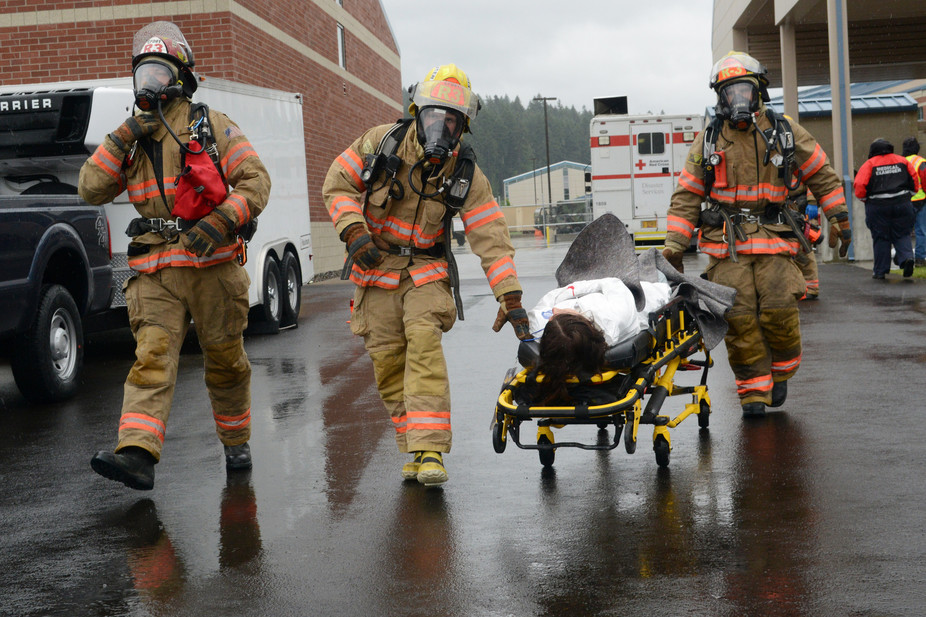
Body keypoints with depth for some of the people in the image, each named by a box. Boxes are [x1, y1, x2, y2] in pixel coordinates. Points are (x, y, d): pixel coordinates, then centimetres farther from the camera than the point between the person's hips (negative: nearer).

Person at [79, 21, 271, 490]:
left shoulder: (211, 126, 2)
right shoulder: (132, 137, 14)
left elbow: (256, 181, -4)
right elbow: (91, 189, 6)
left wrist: (220, 222, -19)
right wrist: (121, 138, -5)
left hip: (211, 263, -2)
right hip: (156, 272, 2)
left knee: (225, 360, 8)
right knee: (152, 358, -12)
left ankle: (235, 443, 28)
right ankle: (136, 456, -24)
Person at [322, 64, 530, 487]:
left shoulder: (466, 175, -10)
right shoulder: (380, 143, -9)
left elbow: (491, 237, -13)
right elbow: (337, 184, -3)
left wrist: (510, 296, -19)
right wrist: (354, 231, -20)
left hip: (425, 270, -1)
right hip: (375, 268, 1)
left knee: (424, 345, -22)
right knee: (388, 362, -2)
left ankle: (430, 451, -23)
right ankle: (414, 449, 10)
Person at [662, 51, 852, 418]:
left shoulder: (786, 133, 9)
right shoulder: (708, 141, 8)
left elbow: (821, 175, 17)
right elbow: (687, 196, 7)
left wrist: (839, 217, 11)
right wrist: (674, 245, 1)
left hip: (773, 238, 0)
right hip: (726, 243, 0)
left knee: (779, 312, -11)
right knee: (738, 317, -8)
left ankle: (780, 373, 16)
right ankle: (754, 390, 3)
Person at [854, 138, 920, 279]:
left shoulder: (869, 164, 0)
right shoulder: (902, 161, 9)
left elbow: (859, 185, -9)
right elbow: (915, 179, 7)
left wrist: (865, 199, 8)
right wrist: (909, 194, 19)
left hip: (877, 206, -2)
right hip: (902, 203, 2)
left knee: (880, 238, 5)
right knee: (902, 235, 12)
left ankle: (880, 271, 7)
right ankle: (906, 257, -14)